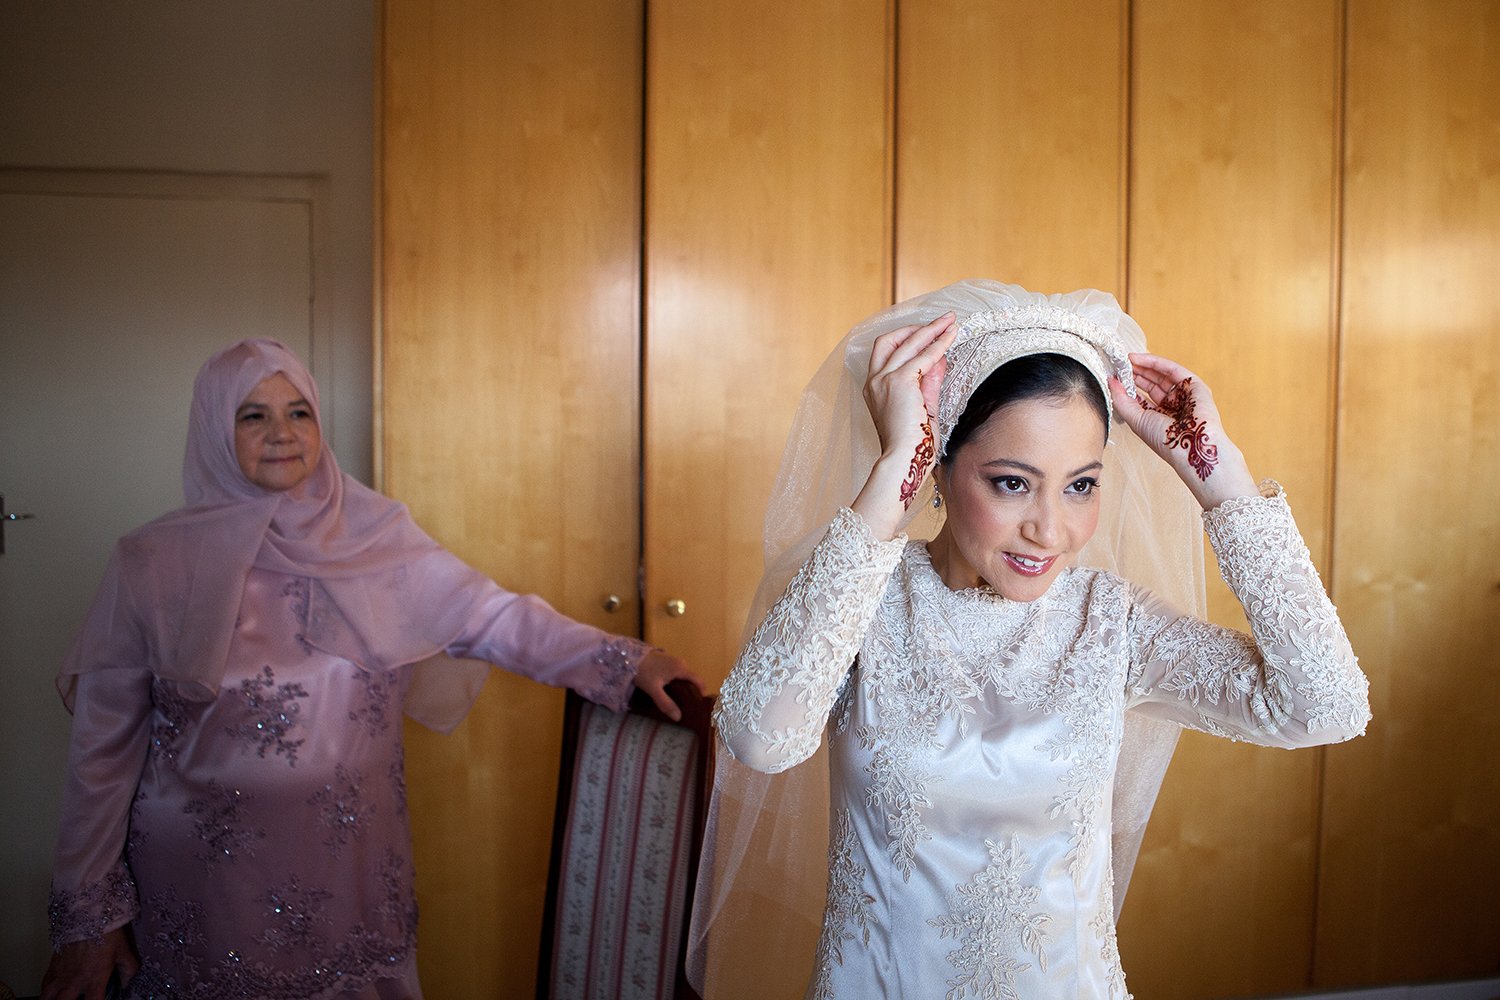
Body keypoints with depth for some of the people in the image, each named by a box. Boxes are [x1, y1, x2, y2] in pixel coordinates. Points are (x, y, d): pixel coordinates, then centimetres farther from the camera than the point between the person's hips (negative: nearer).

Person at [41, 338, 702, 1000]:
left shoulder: (374, 537, -3)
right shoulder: (154, 564, -8)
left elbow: (493, 616, -4)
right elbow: (104, 747, -4)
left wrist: (623, 661, -13)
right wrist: (88, 914, -3)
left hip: (353, 867, 2)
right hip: (206, 880, -2)